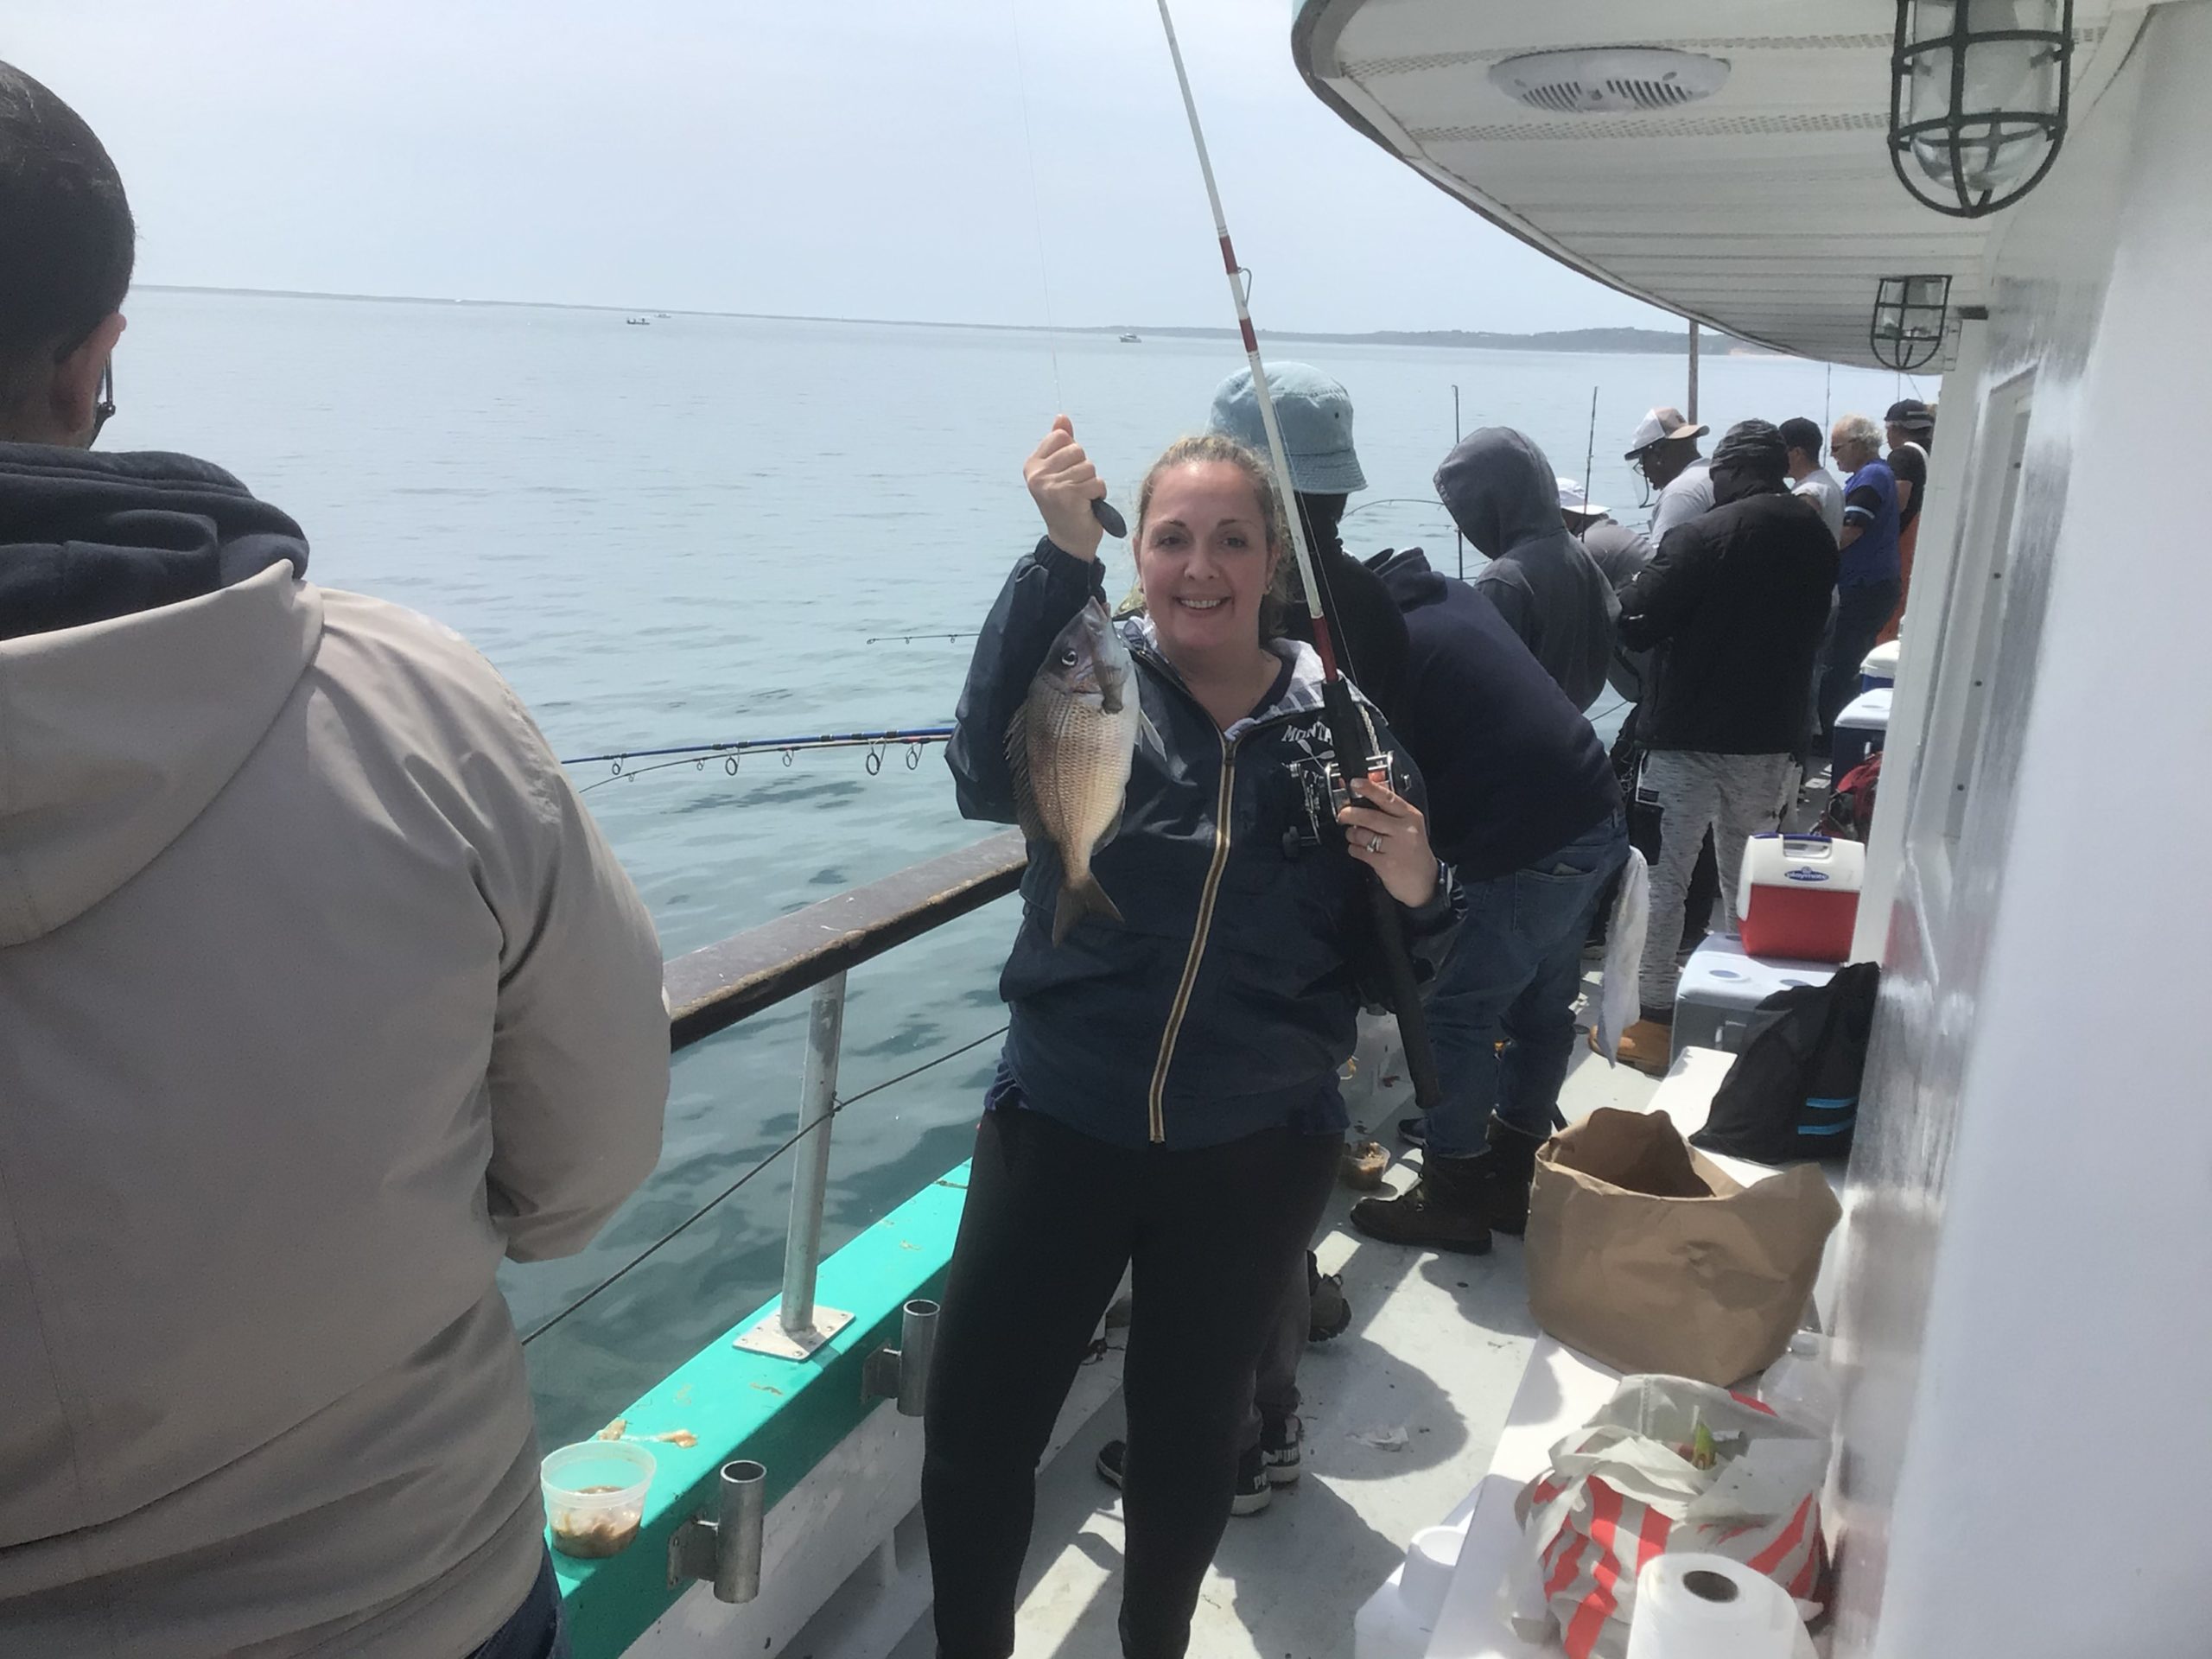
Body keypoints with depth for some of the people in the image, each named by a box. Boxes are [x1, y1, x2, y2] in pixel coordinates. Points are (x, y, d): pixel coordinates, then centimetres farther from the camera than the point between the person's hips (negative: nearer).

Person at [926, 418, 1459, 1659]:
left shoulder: (1339, 725, -3)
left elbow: (1391, 974, 2)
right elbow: (990, 774, -30)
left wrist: (1419, 893, -19)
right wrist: (1060, 557, -38)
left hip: (1256, 1153, 1)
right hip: (1061, 1127, 0)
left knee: (1190, 1435, 19)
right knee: (972, 1433, 4)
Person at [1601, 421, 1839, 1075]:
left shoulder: (1701, 537, -17)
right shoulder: (1817, 538, 3)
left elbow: (1636, 624, -17)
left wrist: (1637, 586, 3)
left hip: (1690, 736, -6)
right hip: (1771, 736, 6)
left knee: (1663, 877, 3)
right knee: (1748, 879, 19)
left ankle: (1654, 1019, 6)